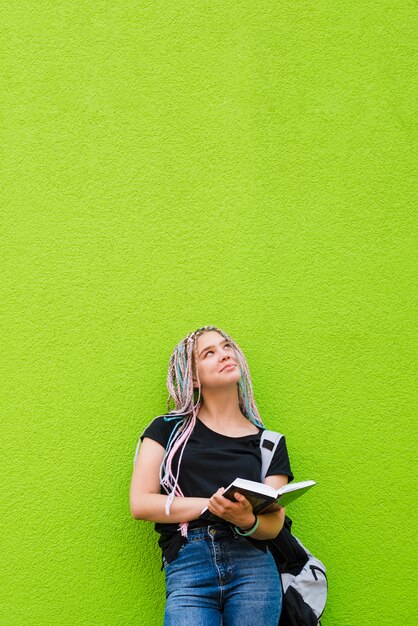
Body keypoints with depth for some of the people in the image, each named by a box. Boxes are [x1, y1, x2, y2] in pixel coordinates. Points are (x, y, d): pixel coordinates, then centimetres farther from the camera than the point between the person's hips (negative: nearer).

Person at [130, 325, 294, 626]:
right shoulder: (169, 429, 11)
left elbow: (273, 527, 6)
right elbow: (140, 504, 1)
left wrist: (246, 520, -17)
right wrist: (211, 505, -9)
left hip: (253, 564, 2)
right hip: (186, 567, -1)